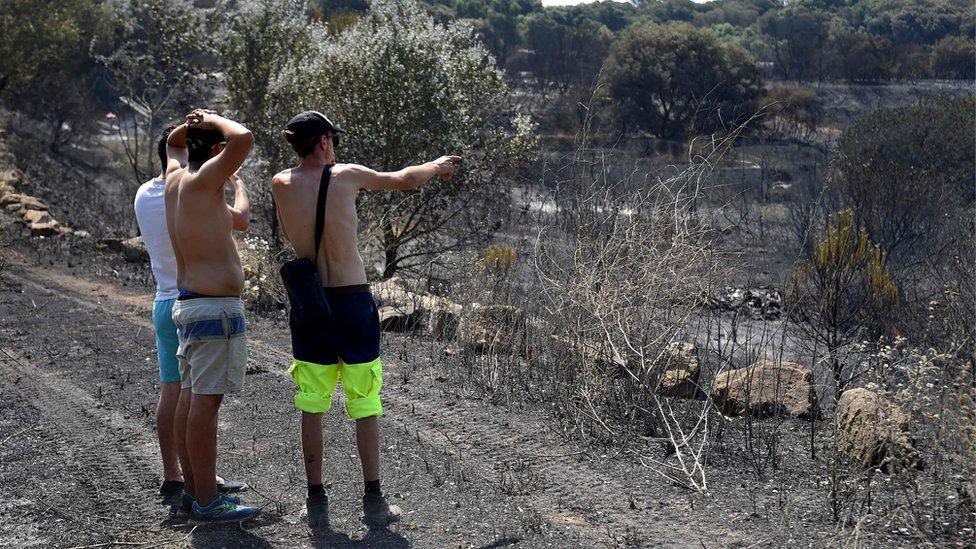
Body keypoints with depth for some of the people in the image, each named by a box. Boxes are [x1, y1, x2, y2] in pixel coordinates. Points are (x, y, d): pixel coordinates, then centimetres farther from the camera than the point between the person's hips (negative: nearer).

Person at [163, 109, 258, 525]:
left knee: (190, 399, 12)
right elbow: (244, 139, -28)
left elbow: (172, 142, 32)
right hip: (215, 307, -10)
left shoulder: (175, 177, 10)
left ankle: (193, 490, 20)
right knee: (205, 401, -8)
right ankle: (206, 503, -5)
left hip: (189, 304, 10)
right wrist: (215, 120, -9)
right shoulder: (202, 180, -14)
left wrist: (193, 125, 13)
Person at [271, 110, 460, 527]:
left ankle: (316, 501, 13)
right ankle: (373, 501, 8)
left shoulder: (281, 184, 2)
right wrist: (437, 166, 30)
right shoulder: (346, 176, -6)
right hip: (352, 303, -3)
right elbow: (403, 180, 10)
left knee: (311, 407, 9)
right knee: (365, 407, 5)